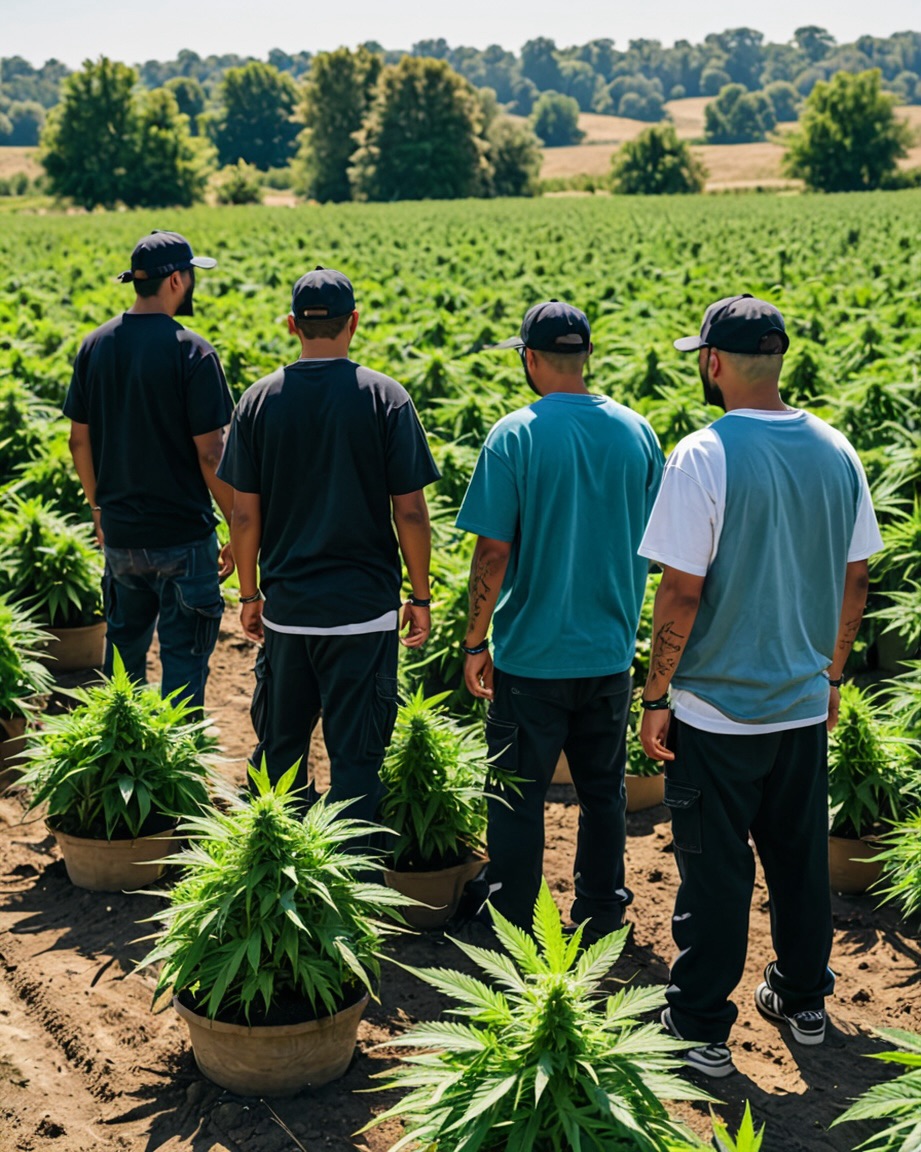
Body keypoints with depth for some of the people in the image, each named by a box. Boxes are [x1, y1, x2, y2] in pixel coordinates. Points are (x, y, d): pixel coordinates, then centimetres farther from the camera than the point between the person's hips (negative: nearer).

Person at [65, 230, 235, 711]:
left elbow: (79, 440, 8)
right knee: (183, 660, 4)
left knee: (124, 651, 20)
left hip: (120, 534, 6)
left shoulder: (95, 346, 2)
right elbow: (210, 452, -15)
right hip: (183, 536, -6)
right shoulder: (191, 351, -15)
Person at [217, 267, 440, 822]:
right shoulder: (385, 398, -7)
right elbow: (411, 512, -7)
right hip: (364, 609, -3)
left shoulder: (260, 400, -1)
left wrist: (249, 594, 13)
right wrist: (420, 597, 3)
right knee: (356, 754, 5)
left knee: (280, 745, 17)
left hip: (285, 607, 3)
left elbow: (244, 515, 1)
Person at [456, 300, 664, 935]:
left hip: (532, 654, -4)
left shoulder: (515, 435, -13)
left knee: (519, 798, 9)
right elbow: (652, 544, 8)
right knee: (603, 792, 17)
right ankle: (601, 919, 28)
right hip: (610, 652, 4)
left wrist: (475, 643, -3)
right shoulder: (636, 431, 0)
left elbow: (493, 553, -14)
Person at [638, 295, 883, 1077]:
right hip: (804, 704, 5)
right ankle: (804, 1002, 34)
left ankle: (702, 1029, 16)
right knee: (801, 860, 19)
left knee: (714, 870, 5)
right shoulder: (836, 452, 0)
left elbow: (683, 591, -18)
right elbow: (855, 579, 7)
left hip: (717, 711, -5)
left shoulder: (704, 456, -18)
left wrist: (656, 696, -8)